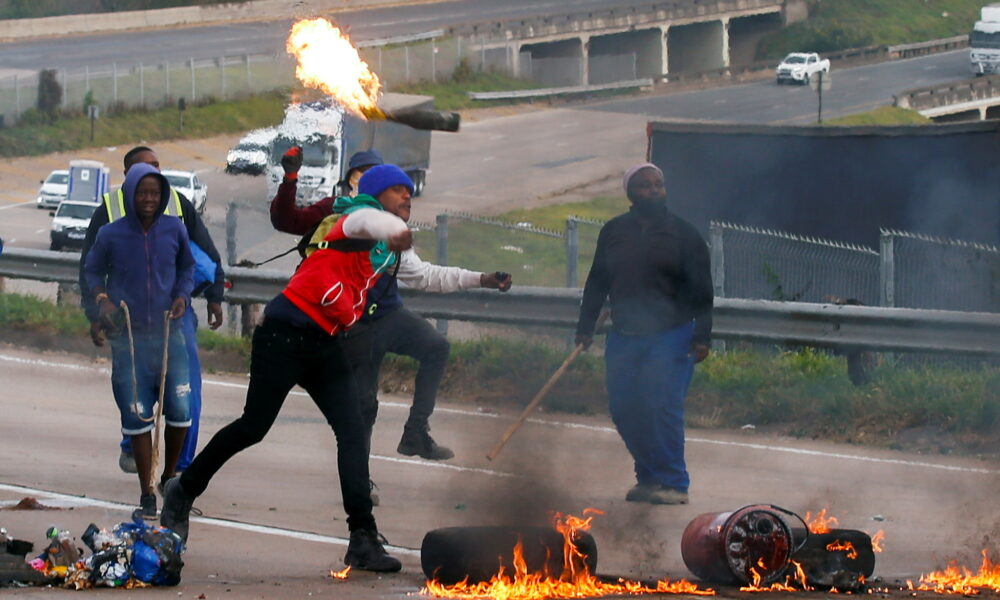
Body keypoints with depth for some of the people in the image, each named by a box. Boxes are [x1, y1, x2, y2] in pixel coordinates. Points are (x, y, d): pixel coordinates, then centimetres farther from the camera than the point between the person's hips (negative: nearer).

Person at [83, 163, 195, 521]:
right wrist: (101, 299, -7)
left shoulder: (174, 230, 1)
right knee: (137, 417, -2)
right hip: (128, 338, -1)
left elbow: (187, 267, 16)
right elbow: (93, 271, 11)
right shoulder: (111, 235, -3)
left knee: (180, 412, -3)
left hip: (168, 335, 1)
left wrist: (182, 296, -1)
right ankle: (147, 495, 7)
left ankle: (170, 478, 22)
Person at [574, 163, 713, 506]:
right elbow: (597, 283, 16)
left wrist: (701, 337, -9)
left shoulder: (683, 233, -1)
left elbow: (702, 290, -2)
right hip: (624, 336, 4)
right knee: (623, 408, 2)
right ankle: (649, 477, 16)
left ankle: (673, 484, -7)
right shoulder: (613, 232, 9)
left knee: (662, 406, -13)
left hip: (671, 335, -4)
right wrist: (585, 328, 11)